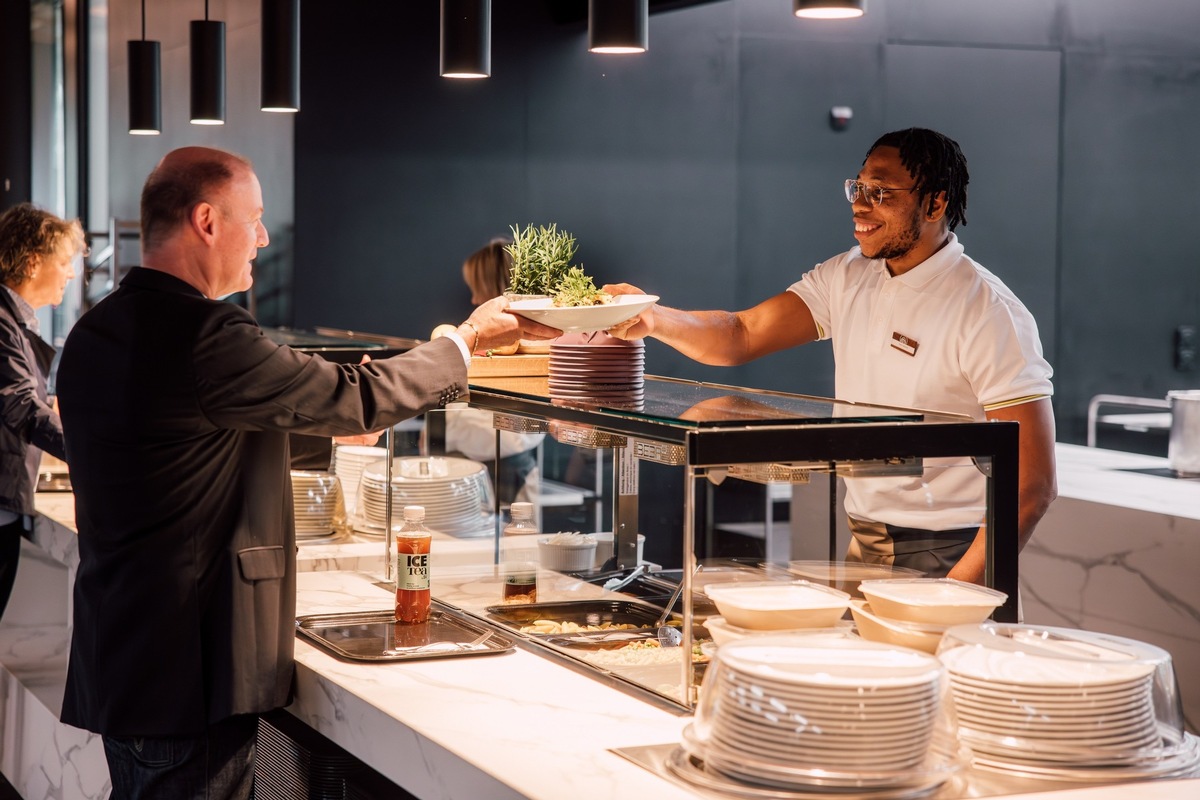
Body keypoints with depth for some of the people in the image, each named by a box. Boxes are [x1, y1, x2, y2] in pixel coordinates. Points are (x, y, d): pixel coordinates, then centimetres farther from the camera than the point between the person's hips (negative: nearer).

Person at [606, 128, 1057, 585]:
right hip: (863, 548, 6)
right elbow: (742, 337, 0)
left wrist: (959, 590, -23)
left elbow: (1034, 483, -16)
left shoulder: (988, 313, -13)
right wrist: (654, 319, -20)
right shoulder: (847, 278, 7)